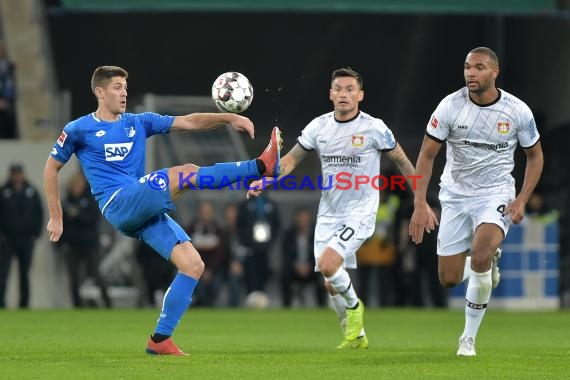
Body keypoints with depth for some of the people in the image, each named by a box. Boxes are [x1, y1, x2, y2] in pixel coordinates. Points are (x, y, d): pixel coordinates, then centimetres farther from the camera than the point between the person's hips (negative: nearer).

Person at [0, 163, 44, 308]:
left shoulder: (32, 191, 6)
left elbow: (39, 213, 10)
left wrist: (36, 233, 3)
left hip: (27, 239, 2)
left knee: (25, 273, 6)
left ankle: (24, 303, 10)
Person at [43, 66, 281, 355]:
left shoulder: (138, 122, 18)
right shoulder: (79, 130, 6)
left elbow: (189, 122, 11)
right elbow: (52, 168, 15)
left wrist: (229, 118, -3)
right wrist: (56, 217, 13)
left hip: (147, 210, 7)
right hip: (119, 204, -7)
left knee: (193, 265, -7)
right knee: (186, 174, -25)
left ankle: (160, 340, -4)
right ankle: (261, 166, -26)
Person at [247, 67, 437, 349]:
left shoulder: (374, 128, -9)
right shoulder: (319, 127, 1)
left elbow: (401, 161, 2)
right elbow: (291, 159, 9)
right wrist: (264, 180, -7)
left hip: (360, 214, -5)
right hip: (328, 216, 5)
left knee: (327, 265, -24)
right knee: (331, 285, 6)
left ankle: (354, 305, 6)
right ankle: (355, 336, 28)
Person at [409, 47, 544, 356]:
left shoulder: (518, 111, -10)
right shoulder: (451, 105, -11)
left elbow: (535, 156, 5)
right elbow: (426, 155, -4)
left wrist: (522, 200, -7)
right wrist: (420, 205, -12)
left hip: (496, 194, -2)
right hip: (455, 195, 2)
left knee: (480, 256, -29)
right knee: (449, 280, 1)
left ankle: (469, 338, -11)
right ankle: (488, 261, 39)